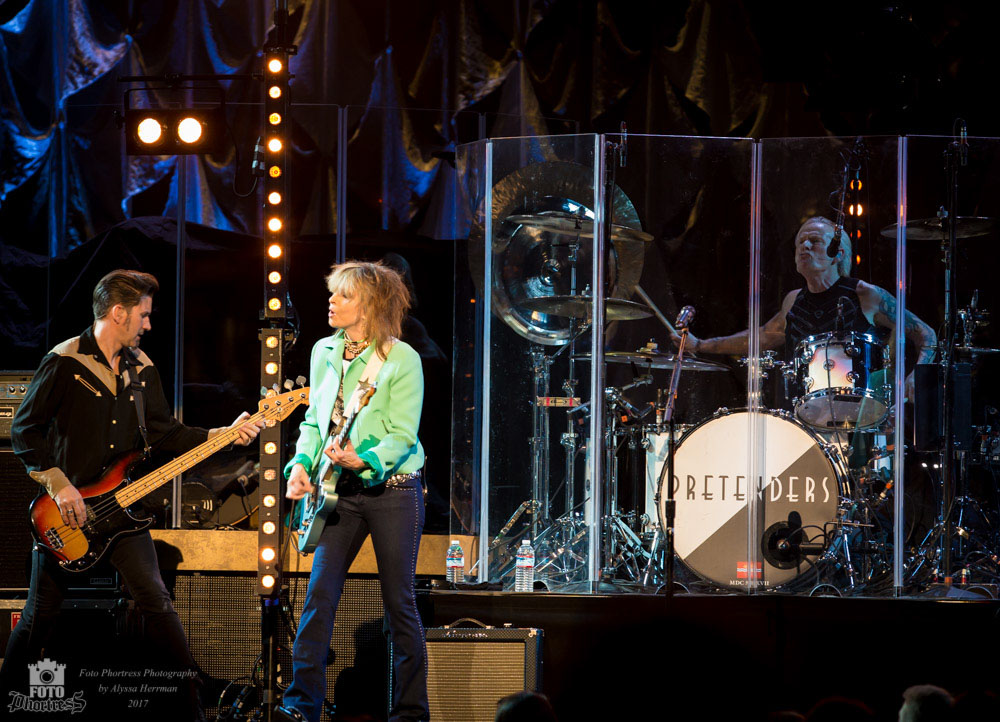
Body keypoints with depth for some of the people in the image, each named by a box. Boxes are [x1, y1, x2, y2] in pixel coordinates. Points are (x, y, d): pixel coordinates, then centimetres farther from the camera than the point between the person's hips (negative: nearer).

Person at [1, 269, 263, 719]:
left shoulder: (141, 369, 9)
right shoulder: (64, 363, -10)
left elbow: (163, 432, 10)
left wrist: (223, 435, -1)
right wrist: (58, 485, -15)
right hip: (66, 510, -4)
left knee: (155, 601, -4)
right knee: (41, 614, 3)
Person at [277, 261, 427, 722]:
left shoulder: (401, 359, -9)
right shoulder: (324, 353, 9)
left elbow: (403, 435, -13)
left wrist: (362, 461, -29)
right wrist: (302, 464, 0)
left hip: (392, 488, -5)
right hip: (340, 492, 5)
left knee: (399, 602, 0)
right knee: (320, 592, -7)